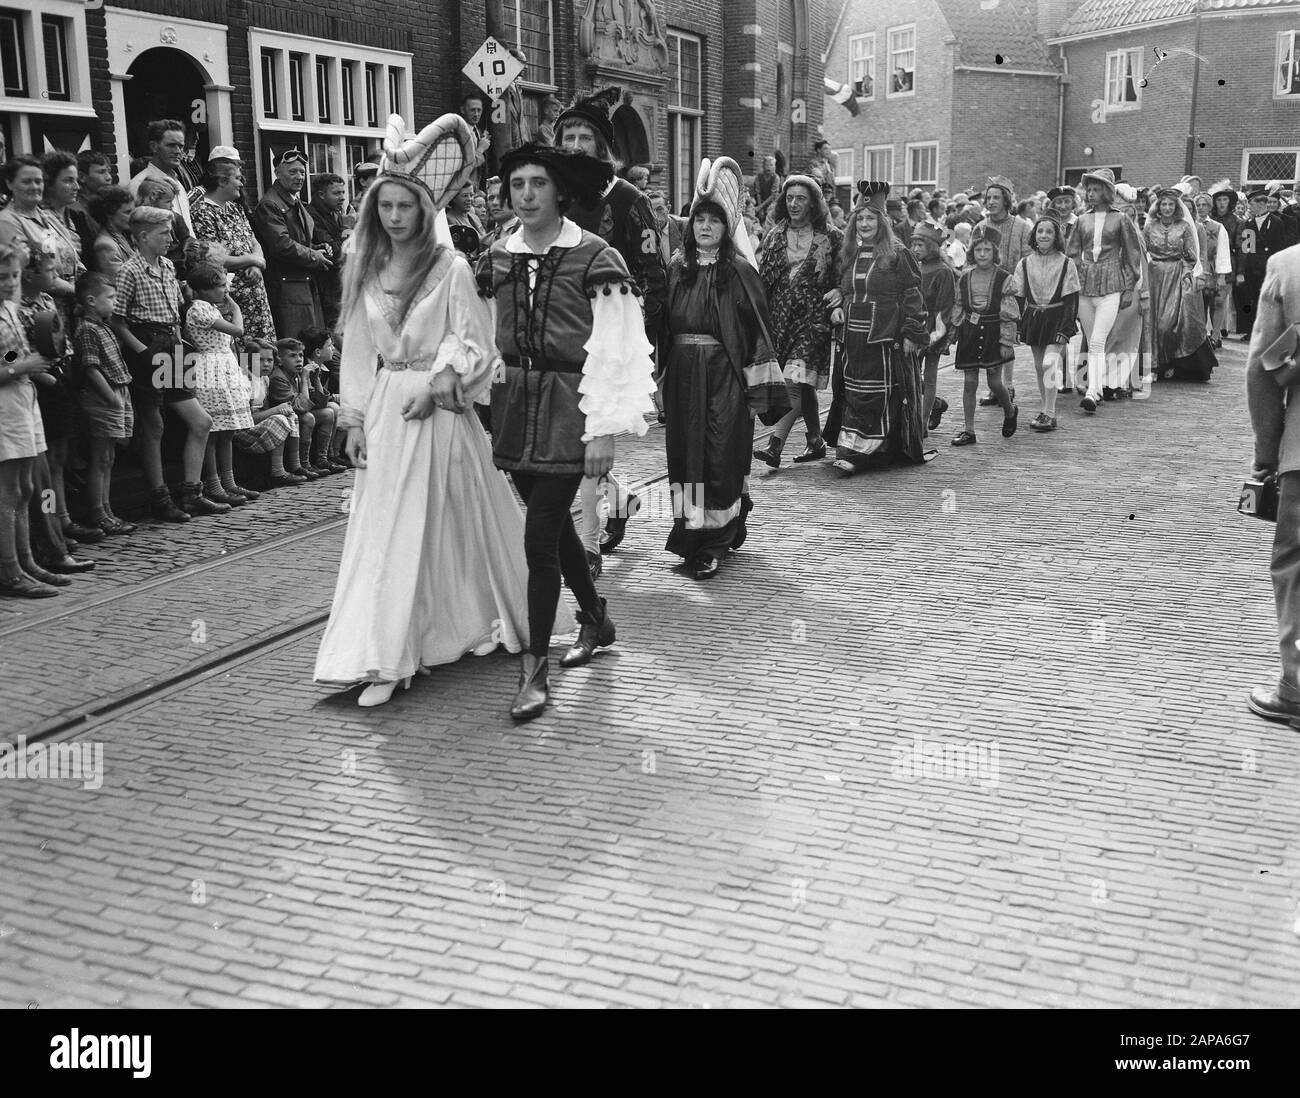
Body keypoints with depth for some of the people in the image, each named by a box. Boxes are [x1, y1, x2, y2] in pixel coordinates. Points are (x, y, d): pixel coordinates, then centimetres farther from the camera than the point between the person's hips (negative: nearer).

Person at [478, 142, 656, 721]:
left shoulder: (595, 258, -9)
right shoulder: (496, 259, 7)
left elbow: (613, 350, -11)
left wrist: (603, 429, -15)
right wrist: (485, 400, 5)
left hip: (568, 403, -6)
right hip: (514, 401, 6)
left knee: (540, 536, -9)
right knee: (554, 524, 16)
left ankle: (535, 667, 2)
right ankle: (596, 619, 39)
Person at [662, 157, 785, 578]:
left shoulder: (739, 272, -2)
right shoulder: (677, 268, 9)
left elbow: (756, 329, -4)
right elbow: (662, 323, 12)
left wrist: (758, 384, -9)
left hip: (724, 377, -4)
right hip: (683, 377, 4)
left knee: (719, 455, -4)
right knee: (686, 454, 7)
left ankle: (713, 544, 1)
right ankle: (692, 530, 19)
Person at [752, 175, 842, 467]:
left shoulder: (831, 237, 2)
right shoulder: (774, 236, 12)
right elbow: (763, 279, 13)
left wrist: (839, 292, -15)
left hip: (813, 315, -4)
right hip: (780, 315, 4)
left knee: (796, 380, -16)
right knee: (804, 384, 10)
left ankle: (775, 445, -22)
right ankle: (815, 442, 21)